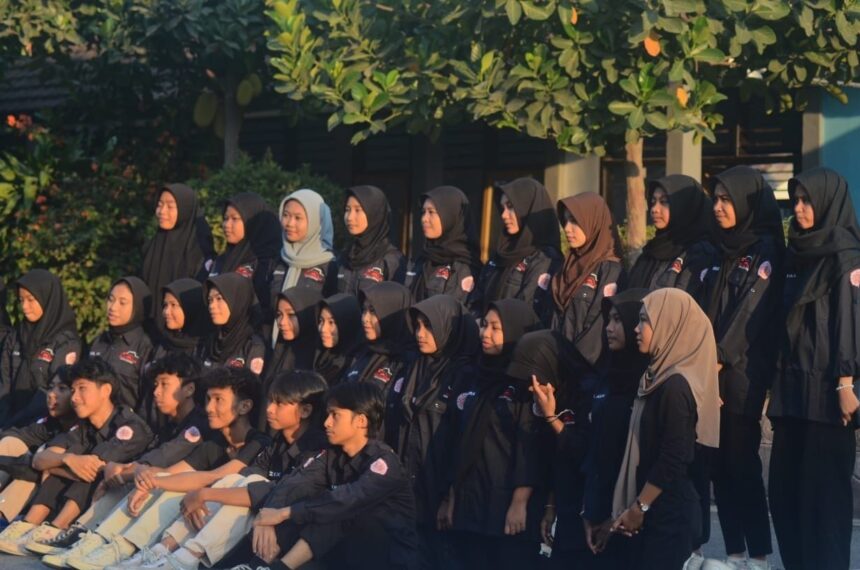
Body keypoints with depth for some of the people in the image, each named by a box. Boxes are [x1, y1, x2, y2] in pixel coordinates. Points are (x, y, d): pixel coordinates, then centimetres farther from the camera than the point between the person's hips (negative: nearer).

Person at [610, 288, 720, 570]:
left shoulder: (675, 386, -17)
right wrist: (636, 507, 11)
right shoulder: (661, 377, 10)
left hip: (670, 511, -8)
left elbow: (673, 459, -19)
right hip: (656, 509, 8)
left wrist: (638, 507, -12)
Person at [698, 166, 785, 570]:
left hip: (741, 377, -7)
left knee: (741, 463, -6)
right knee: (717, 464, 5)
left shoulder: (767, 250, -5)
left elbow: (752, 312, -13)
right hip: (710, 373, 7)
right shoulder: (721, 251, 17)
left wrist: (719, 361, -16)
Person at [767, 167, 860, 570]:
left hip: (826, 387, -8)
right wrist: (777, 379, 14)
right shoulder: (797, 254, 15)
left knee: (824, 485, -4)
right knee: (785, 485, 7)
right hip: (792, 386, 8)